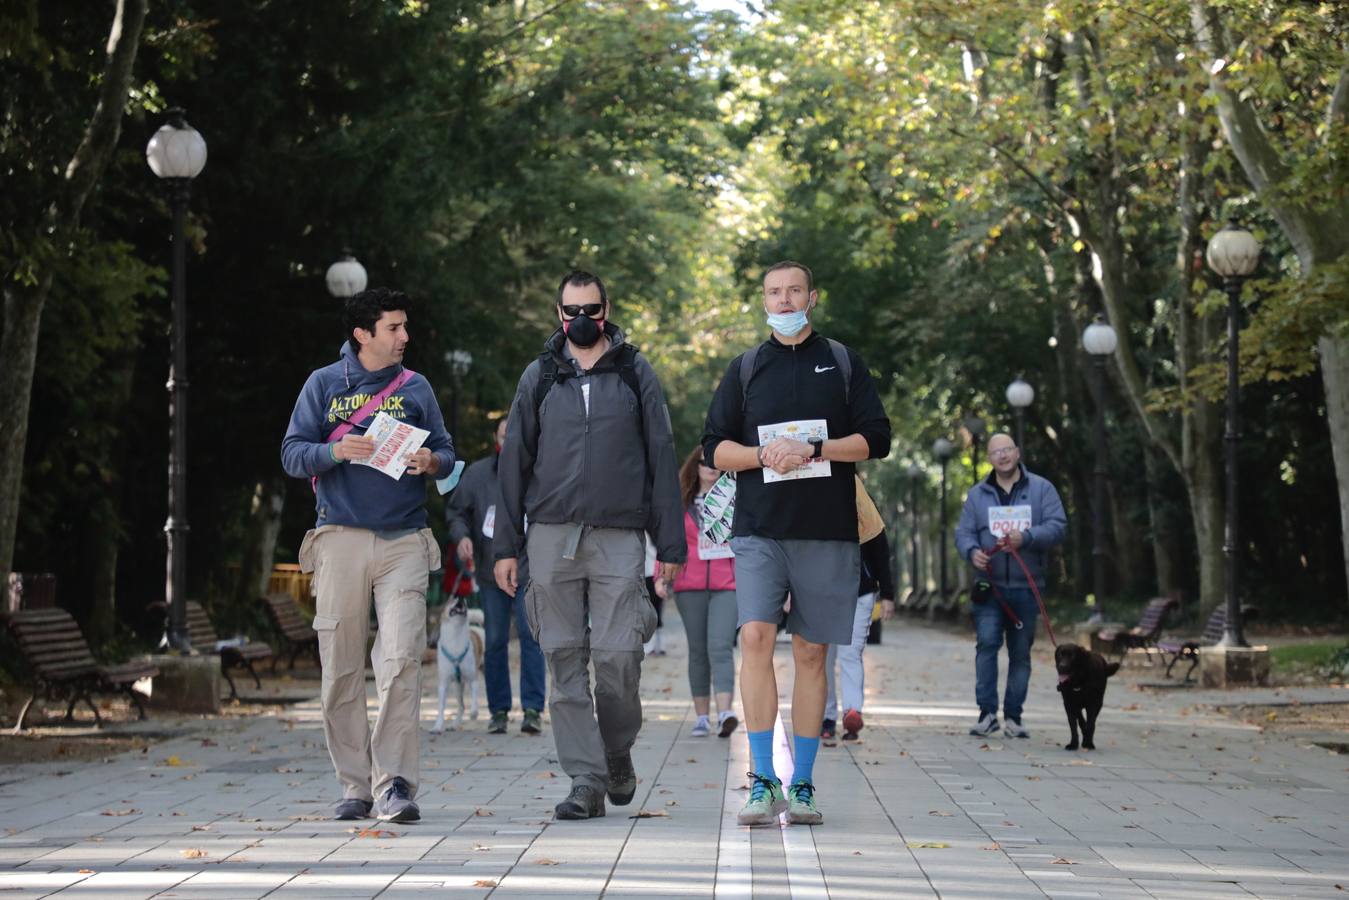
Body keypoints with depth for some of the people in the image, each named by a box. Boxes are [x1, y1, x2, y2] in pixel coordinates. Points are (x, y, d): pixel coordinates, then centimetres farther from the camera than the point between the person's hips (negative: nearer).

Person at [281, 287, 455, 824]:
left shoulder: (415, 387, 13)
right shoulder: (324, 384, 9)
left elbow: (446, 452, 15)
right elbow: (292, 454, 5)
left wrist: (431, 462, -8)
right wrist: (336, 451, -14)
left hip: (404, 541, 0)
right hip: (341, 538, 0)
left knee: (401, 662, -12)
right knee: (341, 669, 1)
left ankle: (394, 783, -8)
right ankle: (355, 785, 11)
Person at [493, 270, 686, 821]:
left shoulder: (635, 374, 9)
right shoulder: (539, 377, 13)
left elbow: (661, 459, 8)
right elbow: (514, 461, 14)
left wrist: (669, 545, 2)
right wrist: (506, 545, 6)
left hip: (619, 536, -2)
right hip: (551, 534, 2)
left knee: (618, 657, -8)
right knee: (565, 659, -1)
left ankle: (617, 754, 17)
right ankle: (585, 779, 4)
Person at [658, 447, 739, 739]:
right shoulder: (681, 502, 12)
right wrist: (661, 576, -3)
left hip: (726, 585, -2)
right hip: (690, 585, 2)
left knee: (720, 646, -17)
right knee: (697, 650, 5)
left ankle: (725, 713, -27)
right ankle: (702, 716, 9)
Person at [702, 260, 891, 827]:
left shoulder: (842, 363, 11)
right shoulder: (745, 368, 13)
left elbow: (875, 439, 4)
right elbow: (715, 448, 11)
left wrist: (812, 450, -10)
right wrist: (763, 455, -8)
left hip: (827, 530, 0)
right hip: (759, 528, 0)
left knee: (810, 652, 3)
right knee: (755, 637, -16)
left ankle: (803, 786, 10)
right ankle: (763, 783, -14)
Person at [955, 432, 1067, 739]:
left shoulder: (1041, 489, 5)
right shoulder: (977, 494, 10)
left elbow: (1057, 526, -4)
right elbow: (963, 532, 7)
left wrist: (1027, 537, -21)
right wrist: (972, 551, -15)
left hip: (1026, 587, 0)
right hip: (989, 587, 0)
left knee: (1021, 652, 4)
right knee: (987, 643, -14)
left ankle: (1013, 716, 12)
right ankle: (987, 712, -12)